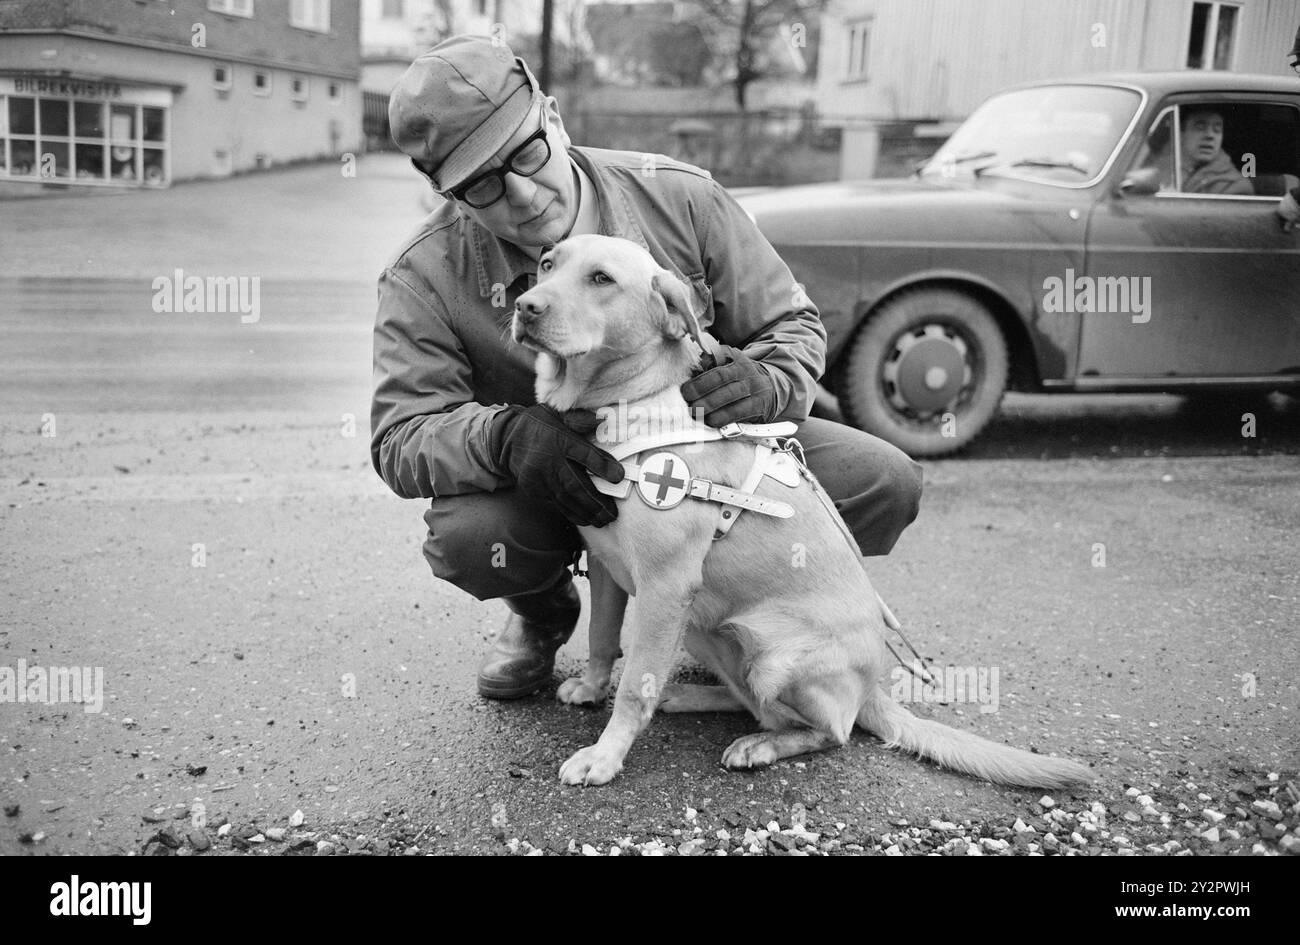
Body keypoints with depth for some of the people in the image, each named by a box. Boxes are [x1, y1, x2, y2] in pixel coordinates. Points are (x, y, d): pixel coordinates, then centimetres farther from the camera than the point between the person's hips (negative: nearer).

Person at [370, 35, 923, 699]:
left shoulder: (678, 197, -13)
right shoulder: (422, 281, -14)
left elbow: (793, 325, -4)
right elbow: (400, 439, -18)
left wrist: (766, 383, -29)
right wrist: (504, 436, -40)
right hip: (549, 488, -1)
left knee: (885, 483, -18)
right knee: (466, 537, -35)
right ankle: (542, 614, 7)